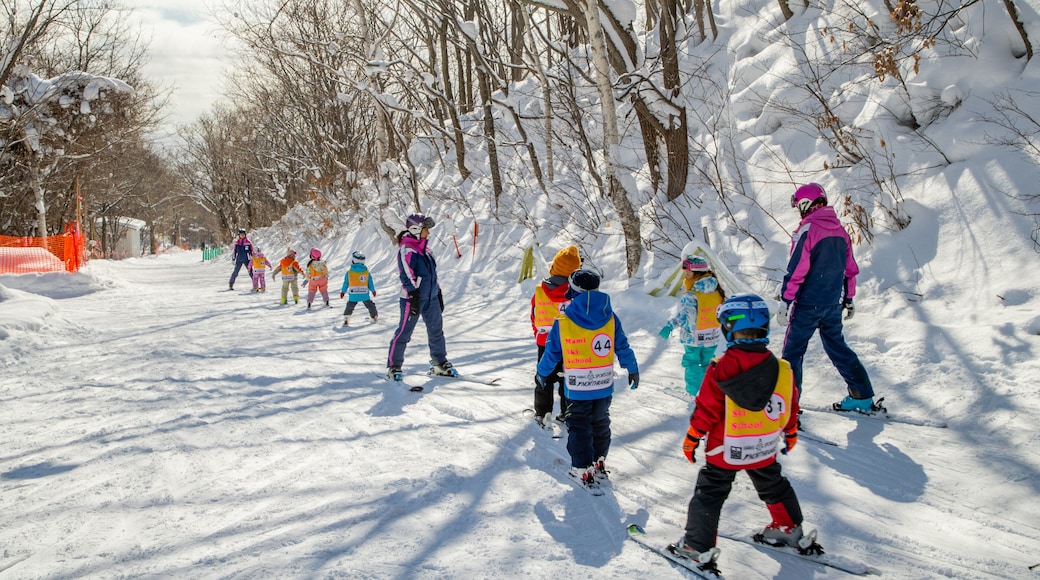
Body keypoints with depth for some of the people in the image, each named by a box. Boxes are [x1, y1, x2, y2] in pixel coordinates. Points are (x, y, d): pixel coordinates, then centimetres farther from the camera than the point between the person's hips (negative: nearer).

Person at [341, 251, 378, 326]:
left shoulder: (349, 272, -5)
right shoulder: (366, 272, -3)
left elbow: (346, 283, 3)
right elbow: (370, 283, 4)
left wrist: (343, 291, 17)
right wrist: (373, 290, 19)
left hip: (353, 295, -1)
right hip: (364, 294, 1)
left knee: (349, 307, 12)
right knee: (370, 305, 20)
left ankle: (346, 319, 2)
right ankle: (374, 316, 32)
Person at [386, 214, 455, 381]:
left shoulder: (425, 248, 16)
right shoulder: (406, 249, -10)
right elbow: (407, 275, -17)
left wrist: (438, 292, 20)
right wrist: (413, 297, -23)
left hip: (431, 297, 8)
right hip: (413, 298, -8)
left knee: (436, 329, 11)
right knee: (404, 331, -3)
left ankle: (440, 364, 21)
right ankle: (393, 366, 5)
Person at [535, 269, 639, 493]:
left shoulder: (563, 322, -11)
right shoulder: (610, 318, -5)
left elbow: (552, 352, -1)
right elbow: (623, 347, 3)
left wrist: (542, 373, 16)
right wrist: (632, 370, 19)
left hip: (576, 386, -3)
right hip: (604, 384, 3)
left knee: (579, 426, 8)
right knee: (600, 423, 20)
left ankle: (582, 470, 7)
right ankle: (599, 464, 30)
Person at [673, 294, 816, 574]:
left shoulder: (720, 369, -22)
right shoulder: (782, 369, -8)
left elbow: (706, 410, -16)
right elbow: (790, 407, 4)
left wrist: (691, 439, -2)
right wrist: (790, 434, 22)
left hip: (725, 450, -4)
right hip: (765, 449, 4)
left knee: (709, 495, 11)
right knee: (773, 487, 27)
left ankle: (698, 547, 13)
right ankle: (789, 530, 41)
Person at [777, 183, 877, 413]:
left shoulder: (808, 230, -16)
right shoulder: (840, 230, 7)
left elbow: (796, 270, -19)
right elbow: (850, 269, 14)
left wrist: (785, 301, -15)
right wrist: (848, 299, 23)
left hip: (808, 304, -7)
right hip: (834, 304, 7)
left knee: (793, 351, 4)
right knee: (837, 347, 19)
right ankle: (863, 397, 20)